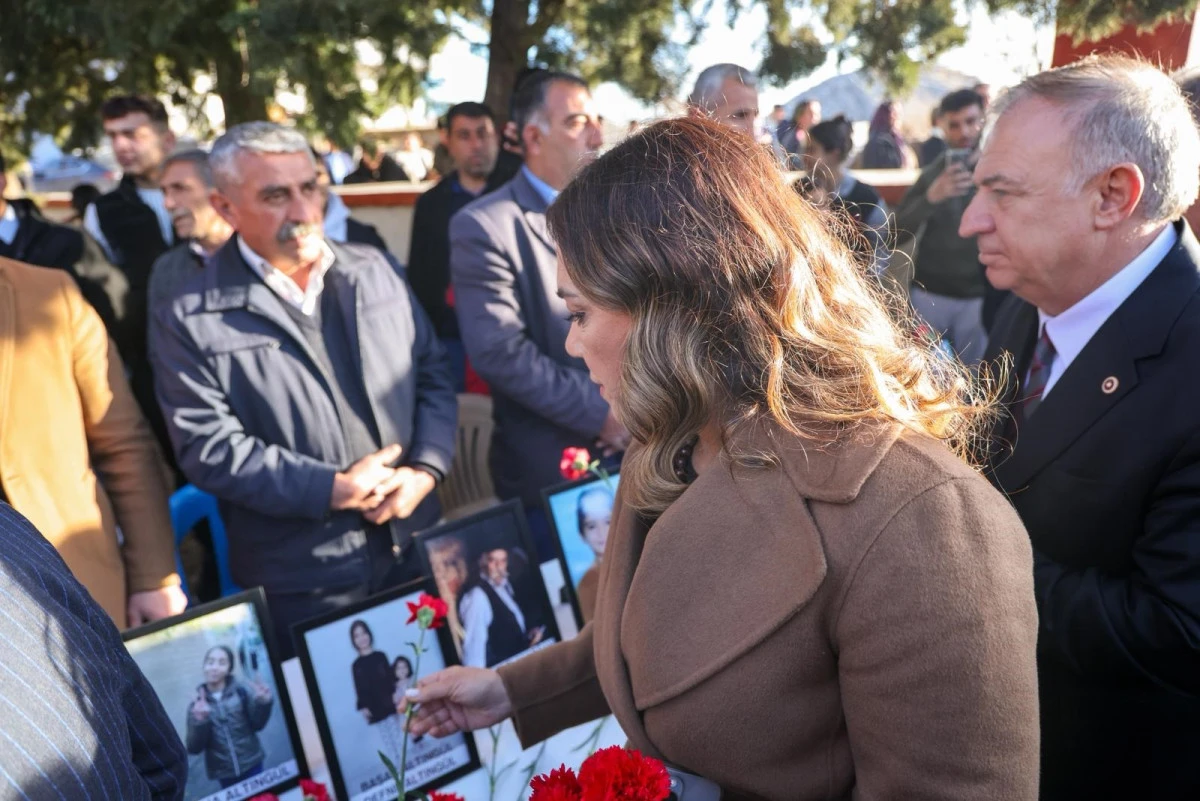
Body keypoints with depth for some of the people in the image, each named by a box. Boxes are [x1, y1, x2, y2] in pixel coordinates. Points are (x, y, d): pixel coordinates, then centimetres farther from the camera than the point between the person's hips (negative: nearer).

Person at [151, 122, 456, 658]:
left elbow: (433, 374, 8)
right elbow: (208, 448, -13)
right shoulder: (191, 321, -8)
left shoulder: (373, 271, 5)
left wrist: (425, 468, -8)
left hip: (417, 548, 4)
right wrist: (332, 488, -17)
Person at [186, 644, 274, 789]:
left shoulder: (240, 691, -4)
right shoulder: (196, 703, -3)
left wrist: (263, 703, -15)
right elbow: (194, 748, -6)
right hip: (224, 773, 0)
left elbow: (257, 725, 1)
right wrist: (199, 721, -22)